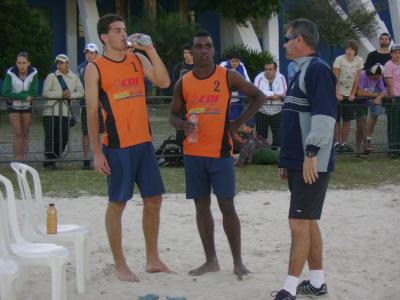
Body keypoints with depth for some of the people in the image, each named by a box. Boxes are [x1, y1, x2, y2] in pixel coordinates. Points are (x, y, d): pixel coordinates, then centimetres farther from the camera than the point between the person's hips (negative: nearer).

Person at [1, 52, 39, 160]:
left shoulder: (33, 73, -14)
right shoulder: (10, 73, -19)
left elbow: (34, 92, -20)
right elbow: (5, 93, -25)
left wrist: (16, 95, -22)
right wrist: (24, 96, -26)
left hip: (27, 106, 2)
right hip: (13, 106, -2)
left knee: (25, 133, 5)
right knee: (17, 133, -8)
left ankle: (25, 159, 11)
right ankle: (17, 160, -5)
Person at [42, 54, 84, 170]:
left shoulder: (74, 77, 11)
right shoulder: (52, 76, 2)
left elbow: (81, 92, 3)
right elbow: (45, 92, -9)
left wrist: (71, 95, -15)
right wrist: (61, 94, -16)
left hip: (65, 112, 3)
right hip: (51, 111, -3)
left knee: (63, 138, 3)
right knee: (50, 137, -4)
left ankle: (52, 160, 17)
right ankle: (49, 161, 4)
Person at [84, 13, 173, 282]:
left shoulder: (138, 60, 9)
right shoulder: (95, 68, -4)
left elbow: (164, 82, -4)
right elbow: (92, 112, -6)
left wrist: (150, 49, -9)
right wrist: (97, 152, -10)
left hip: (144, 142, 6)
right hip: (117, 146, -5)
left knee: (153, 199, 9)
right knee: (117, 203, 0)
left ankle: (153, 260, 21)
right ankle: (120, 264, 11)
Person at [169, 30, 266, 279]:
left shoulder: (228, 77, -3)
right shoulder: (183, 83, 4)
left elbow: (259, 96, 3)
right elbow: (173, 115, 12)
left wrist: (239, 123, -4)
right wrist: (184, 125, -11)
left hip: (221, 151, -3)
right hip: (193, 153, 3)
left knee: (227, 206, -3)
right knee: (202, 206, 8)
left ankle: (238, 261, 8)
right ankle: (211, 260, 19)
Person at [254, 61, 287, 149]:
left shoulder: (280, 78, -2)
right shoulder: (259, 78, -7)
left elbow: (283, 93, -13)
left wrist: (267, 94, -19)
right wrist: (274, 94, -18)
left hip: (277, 112, 1)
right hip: (261, 112, -1)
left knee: (278, 136, 2)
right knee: (261, 136, 4)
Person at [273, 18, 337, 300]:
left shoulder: (317, 69, -13)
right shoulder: (302, 72, 18)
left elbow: (324, 115, -22)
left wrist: (311, 154, -25)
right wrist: (286, 160, 22)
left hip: (312, 164, -10)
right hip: (297, 163, 10)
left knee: (299, 223, -8)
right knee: (308, 222, 14)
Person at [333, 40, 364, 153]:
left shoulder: (359, 61, -3)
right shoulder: (339, 60, -12)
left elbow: (357, 78, 1)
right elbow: (335, 78, -11)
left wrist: (353, 94, -2)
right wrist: (337, 94, -15)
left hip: (349, 95, 3)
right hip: (338, 94, -3)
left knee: (347, 121, 6)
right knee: (336, 120, -2)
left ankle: (344, 143, 12)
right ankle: (337, 143, 2)